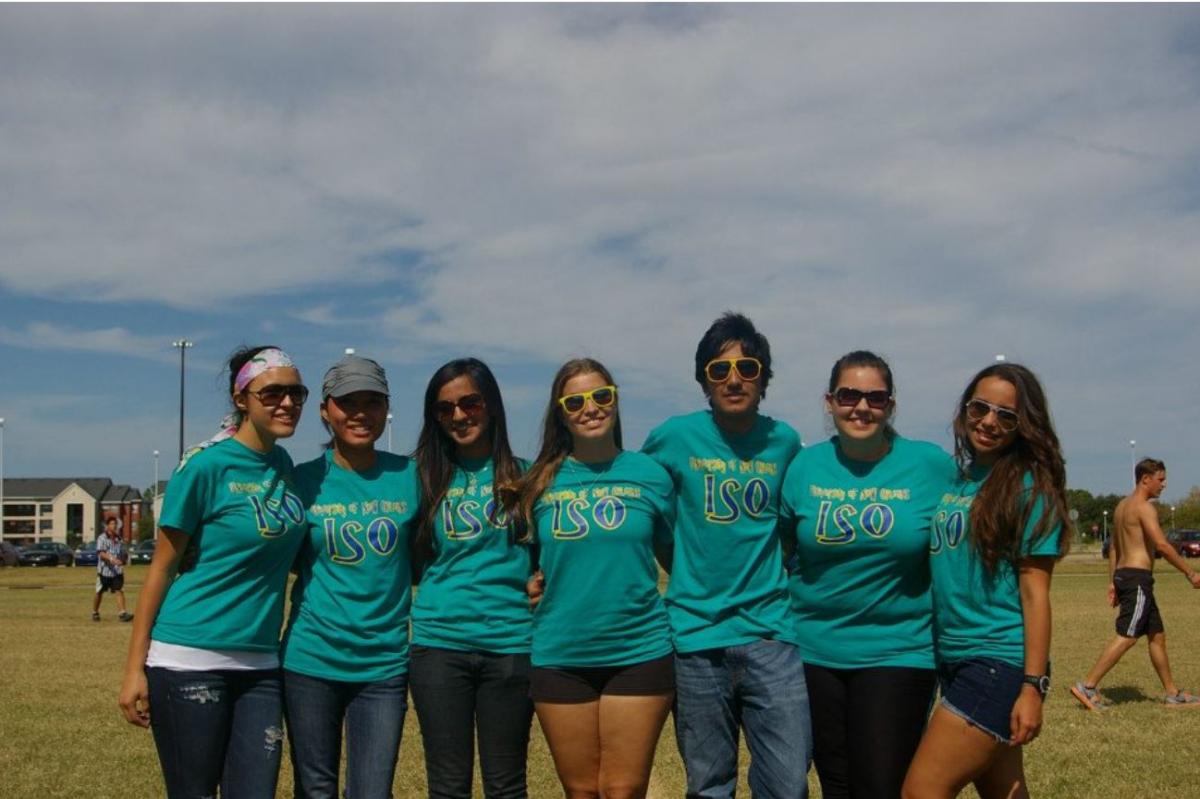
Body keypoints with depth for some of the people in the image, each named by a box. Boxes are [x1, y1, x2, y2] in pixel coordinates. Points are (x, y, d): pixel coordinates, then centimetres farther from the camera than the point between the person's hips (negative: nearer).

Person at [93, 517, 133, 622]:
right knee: (99, 593, 10)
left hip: (117, 571, 3)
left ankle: (122, 613, -17)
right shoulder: (102, 538, -7)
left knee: (119, 591, -9)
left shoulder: (119, 538, 10)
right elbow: (100, 553, -22)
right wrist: (111, 559, -37)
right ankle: (95, 613, 27)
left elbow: (123, 553, 22)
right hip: (104, 570, -3)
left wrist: (123, 560, 1)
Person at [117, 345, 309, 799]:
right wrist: (135, 668, -7)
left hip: (259, 664, 5)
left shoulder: (283, 465, 7)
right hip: (190, 661, -5)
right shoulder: (206, 465, -10)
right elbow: (163, 566, -6)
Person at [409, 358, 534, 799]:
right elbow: (412, 559, 11)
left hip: (510, 643, 0)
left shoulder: (523, 475, 5)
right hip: (439, 642, 1)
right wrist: (453, 581, -1)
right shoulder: (425, 476, 6)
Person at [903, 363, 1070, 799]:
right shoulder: (955, 478, 10)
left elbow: (1034, 590, -12)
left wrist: (1033, 686, -16)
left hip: (999, 662, -7)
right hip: (955, 659, 7)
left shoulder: (1029, 487, -9)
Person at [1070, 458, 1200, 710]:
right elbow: (1162, 545, -21)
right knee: (1127, 637, -10)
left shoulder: (1122, 506, 17)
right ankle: (1087, 686, -13)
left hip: (1123, 575, 10)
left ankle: (1173, 694, 22)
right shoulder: (1144, 507, -12)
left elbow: (1114, 547, 19)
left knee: (1157, 635, 15)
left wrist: (1113, 581, 20)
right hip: (1138, 577, -10)